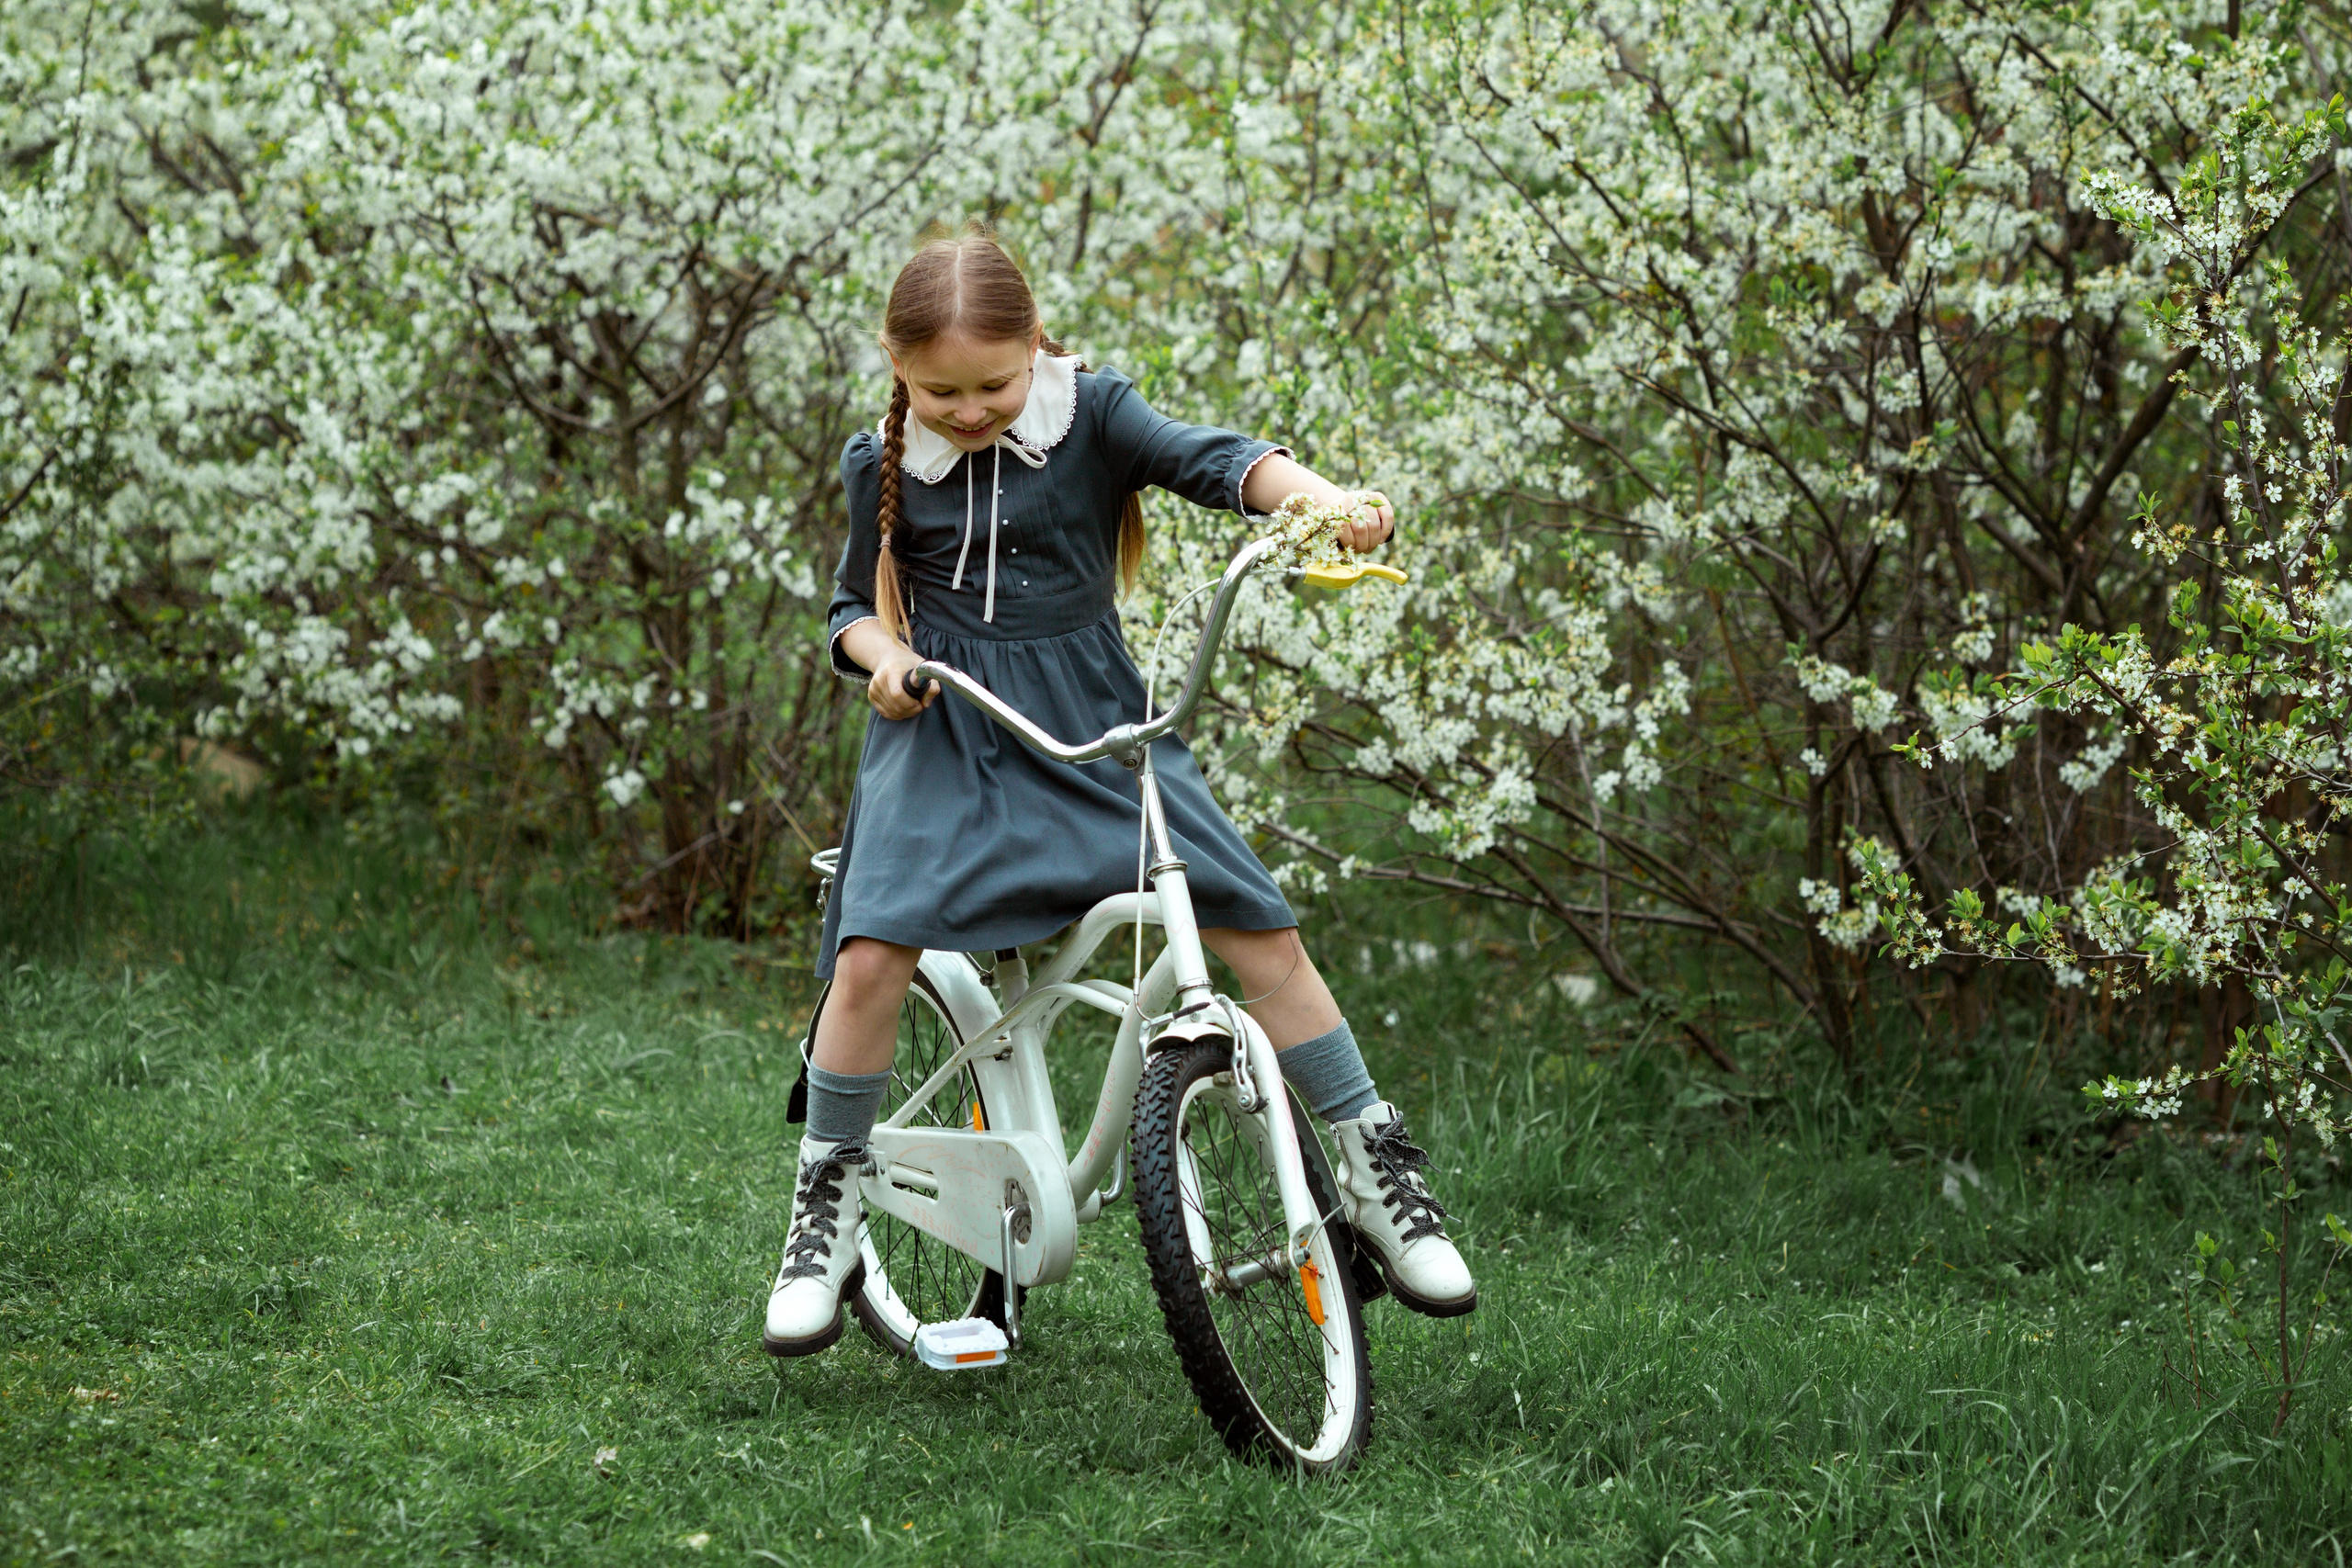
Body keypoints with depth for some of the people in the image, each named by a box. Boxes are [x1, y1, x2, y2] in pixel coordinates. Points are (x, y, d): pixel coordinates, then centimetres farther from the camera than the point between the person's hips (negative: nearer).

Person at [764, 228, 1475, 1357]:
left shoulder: (1091, 415, -4)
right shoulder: (881, 463, 1)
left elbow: (1214, 461, -18)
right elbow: (855, 605, 12)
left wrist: (1320, 499, -38)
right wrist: (883, 654, -12)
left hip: (1096, 720, 0)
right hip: (944, 729, 0)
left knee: (1260, 927, -10)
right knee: (871, 955, -19)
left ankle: (1374, 1170, 5)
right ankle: (829, 1205, 1)